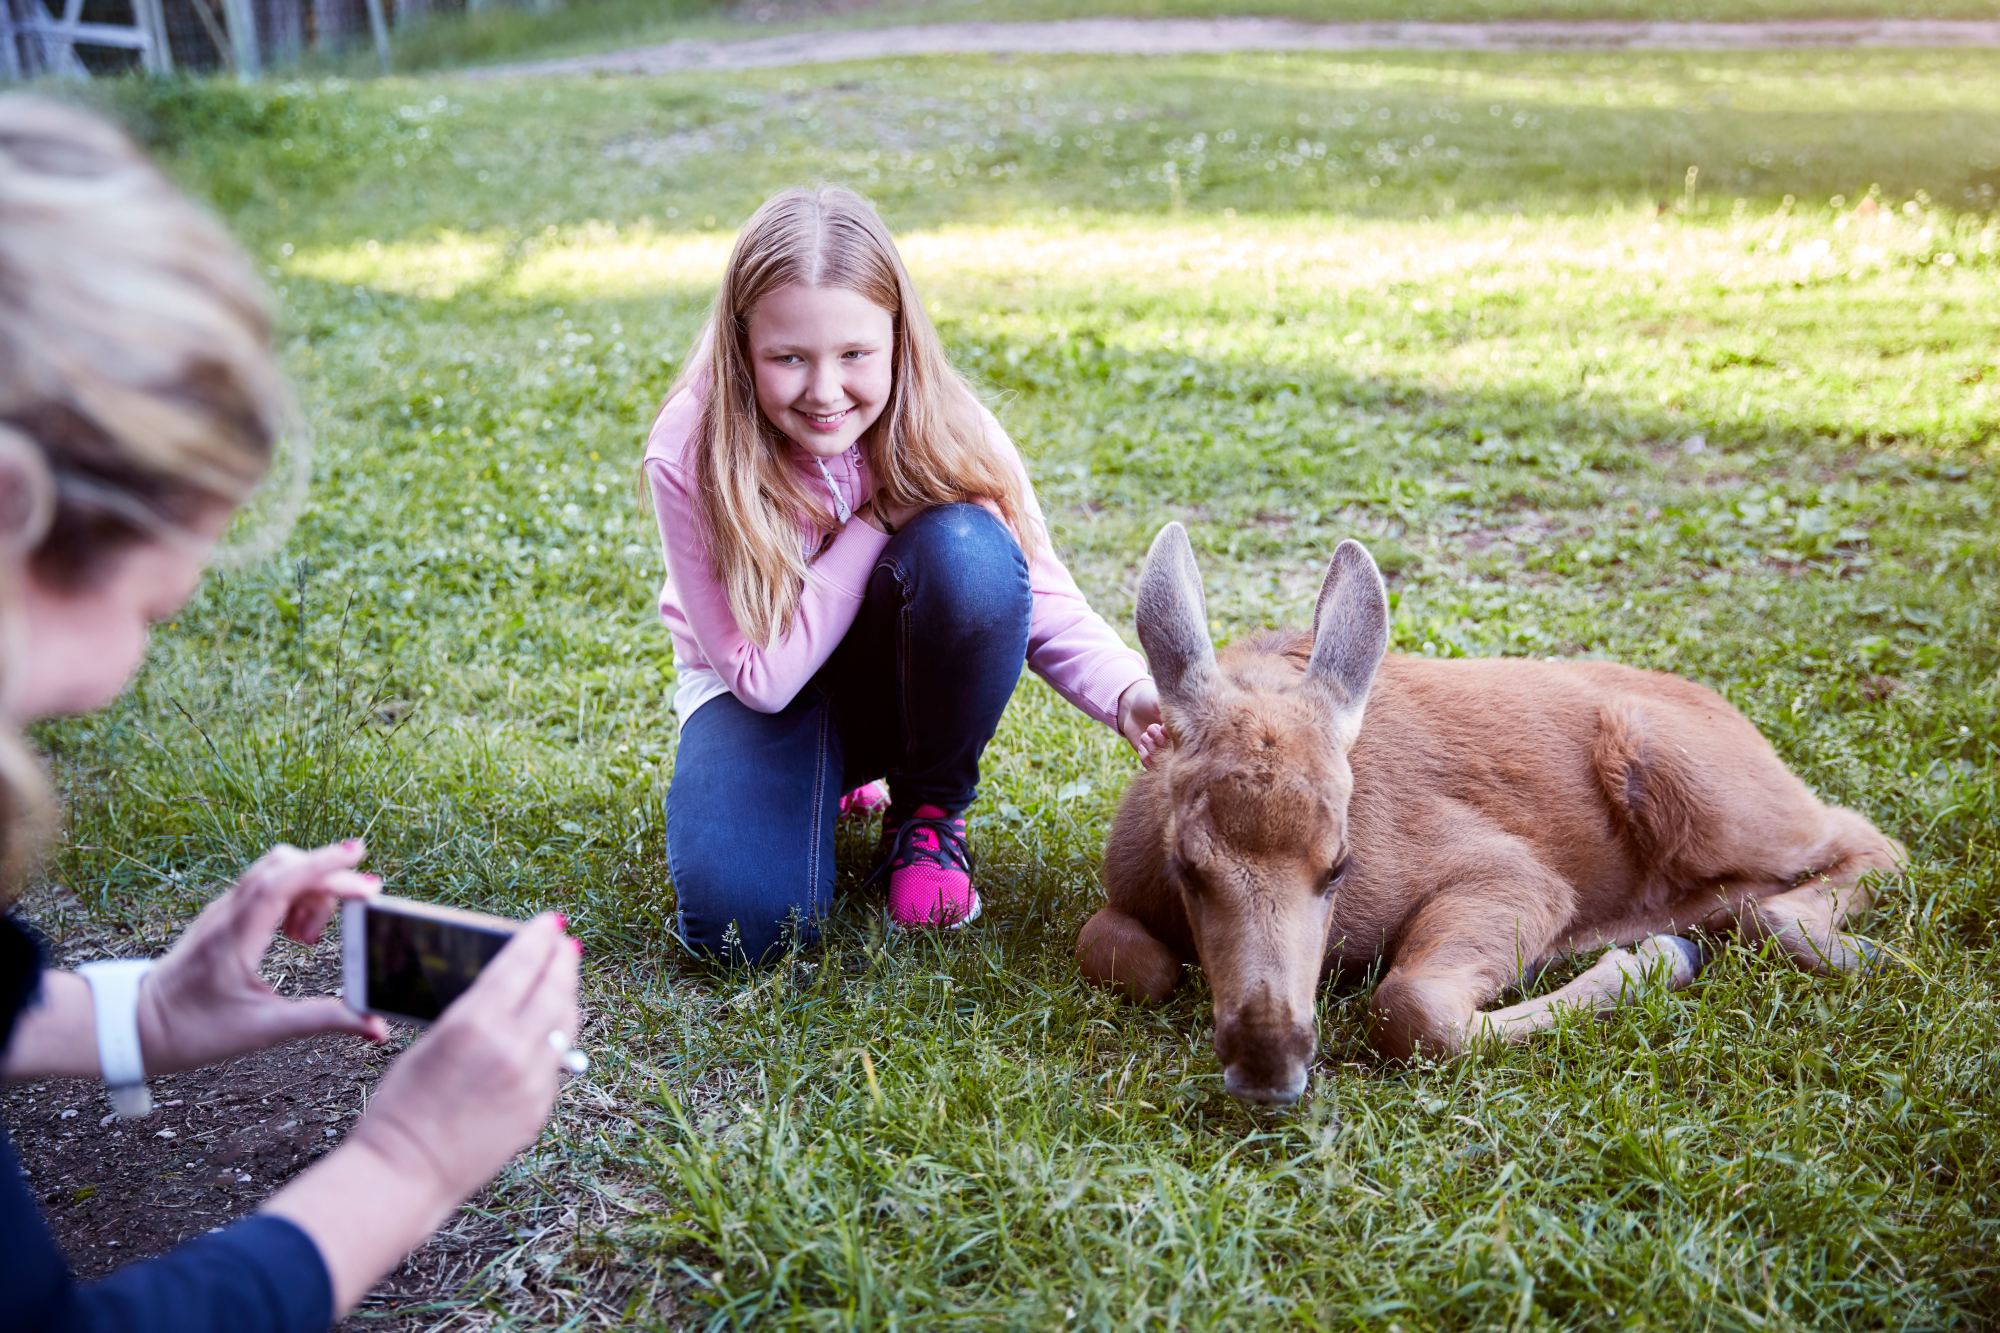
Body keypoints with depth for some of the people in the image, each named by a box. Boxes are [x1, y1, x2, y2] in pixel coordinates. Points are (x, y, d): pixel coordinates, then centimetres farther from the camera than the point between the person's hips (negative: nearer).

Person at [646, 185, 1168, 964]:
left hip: (899, 676, 1)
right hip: (759, 690, -1)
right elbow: (761, 675, -22)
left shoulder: (942, 430, -21)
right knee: (743, 918, -27)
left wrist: (1129, 694, -36)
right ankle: (823, 784, 11)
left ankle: (929, 814, -7)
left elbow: (1043, 603, -15)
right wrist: (872, 523, -28)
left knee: (968, 550, -32)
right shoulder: (691, 455, -25)